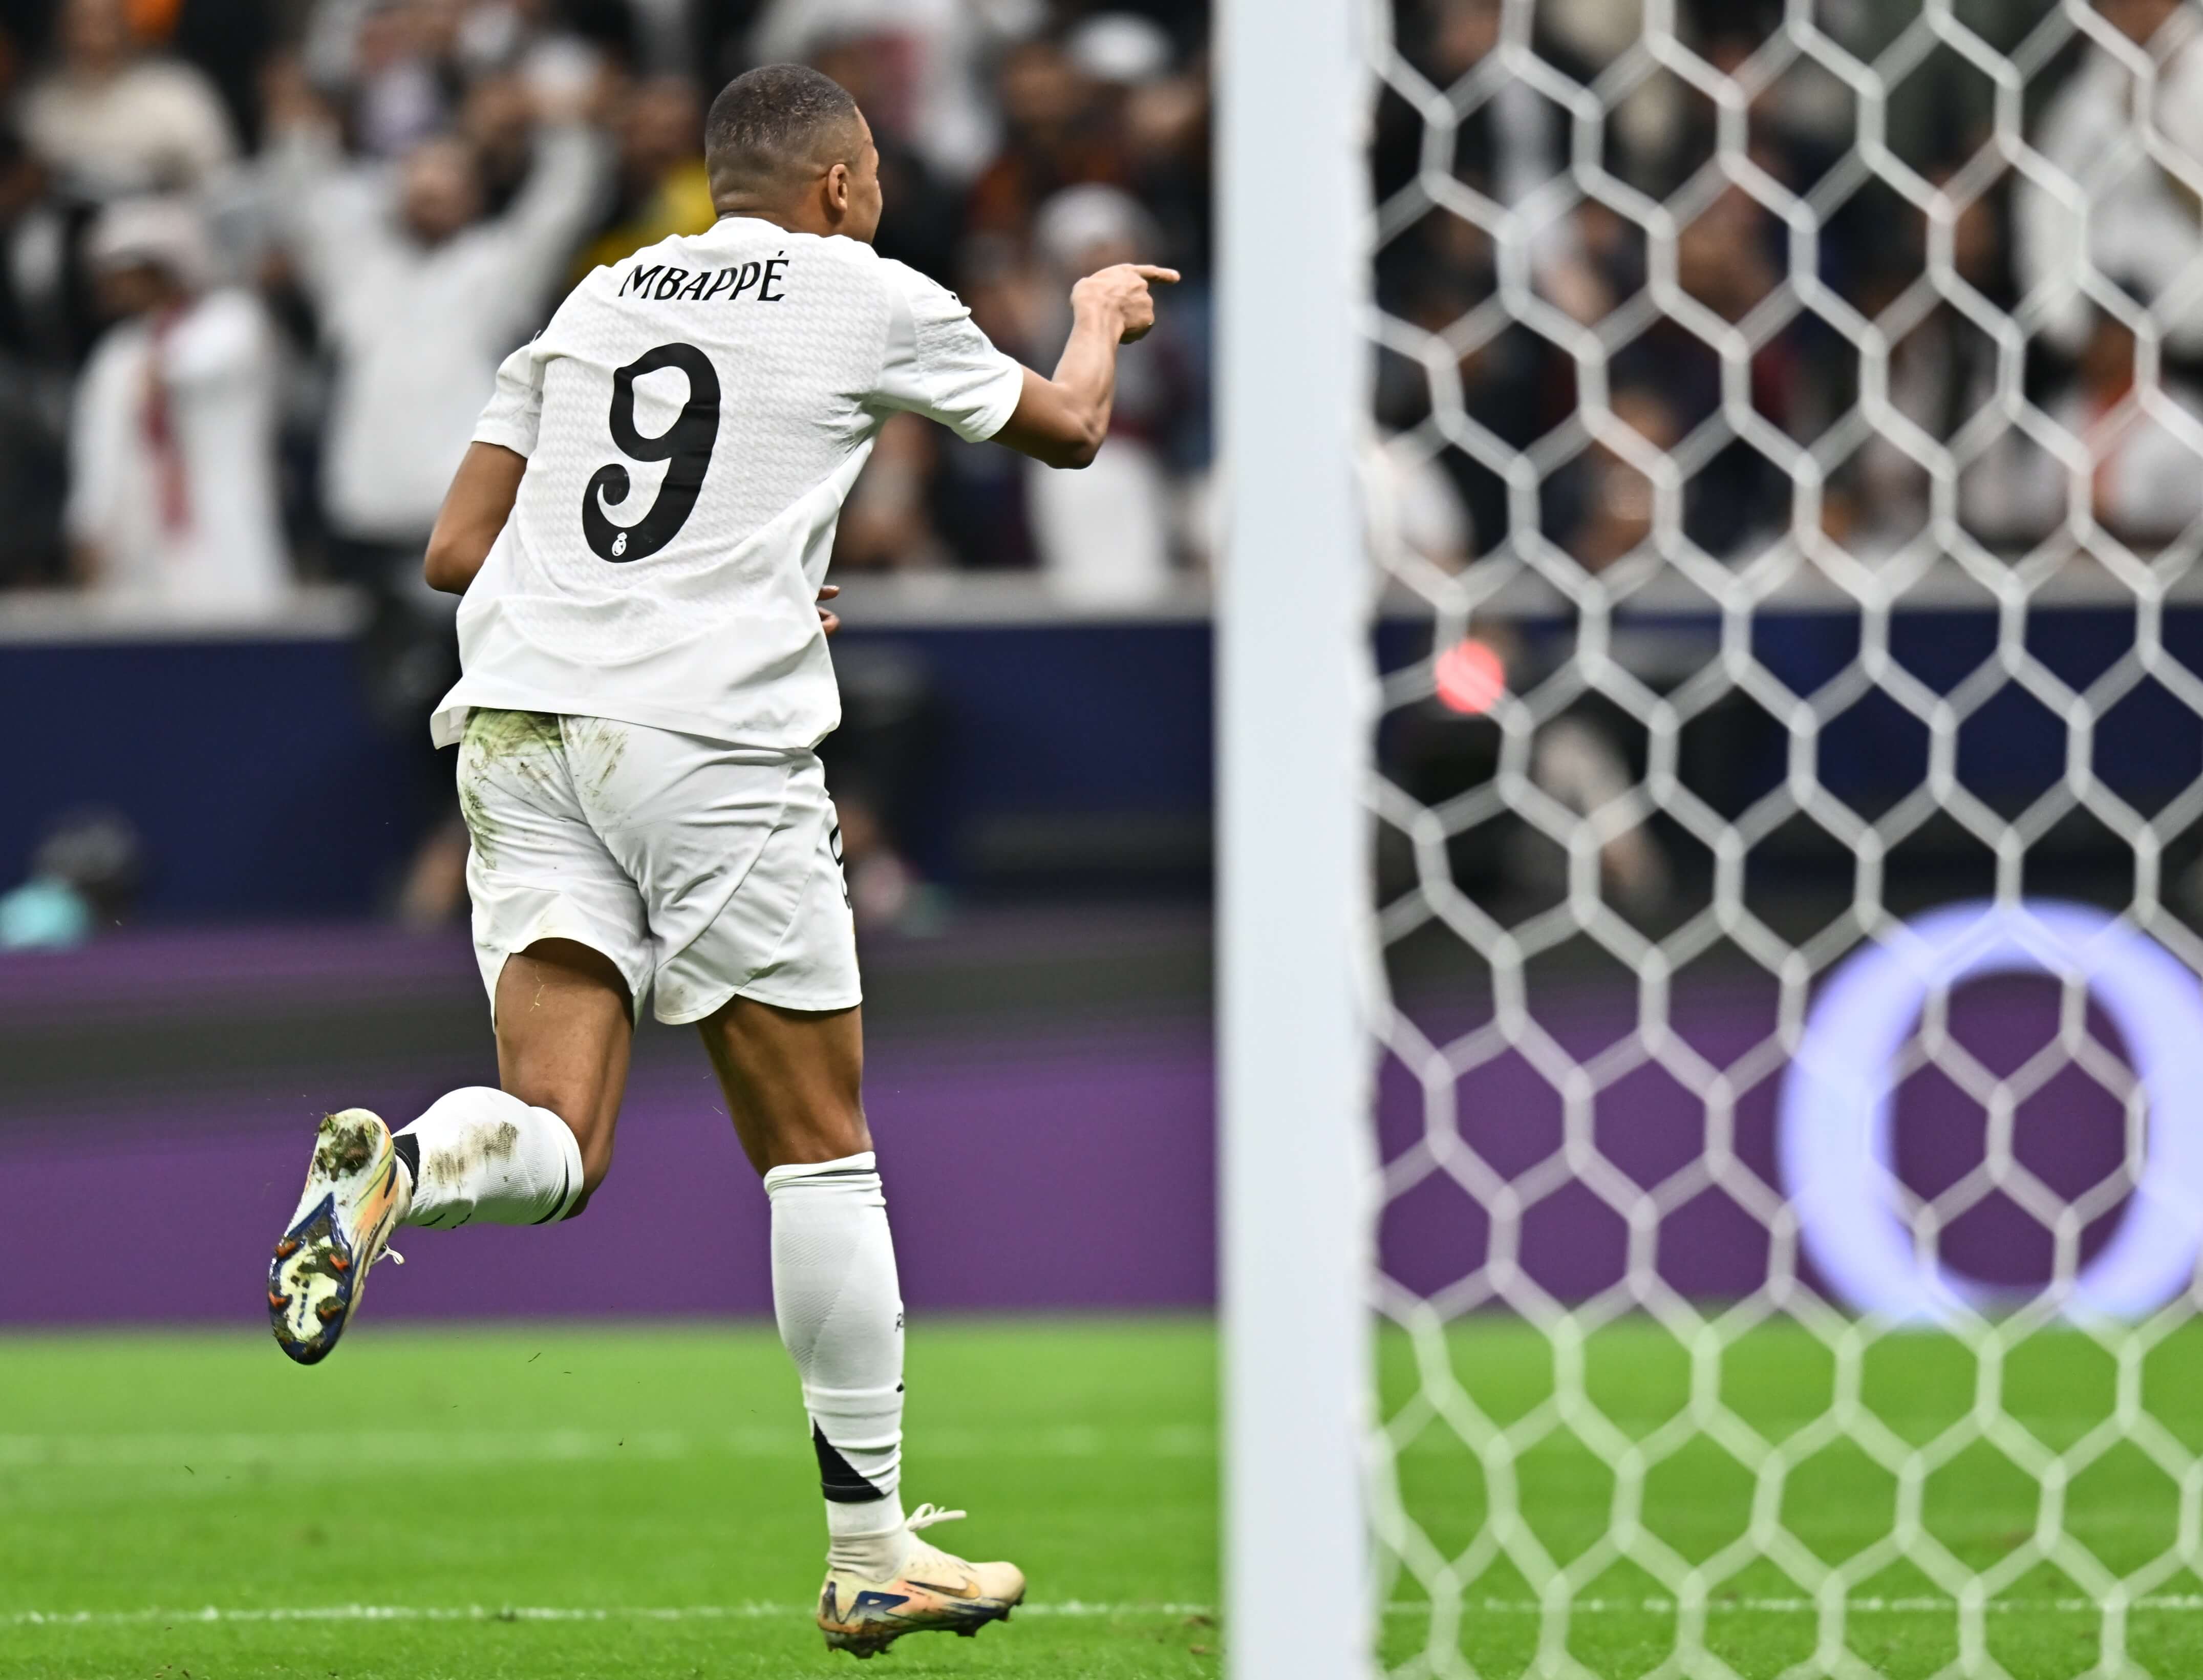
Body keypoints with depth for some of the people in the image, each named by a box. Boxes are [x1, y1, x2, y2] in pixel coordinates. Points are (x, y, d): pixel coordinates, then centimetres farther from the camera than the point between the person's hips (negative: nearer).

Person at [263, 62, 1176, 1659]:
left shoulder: (596, 300, 19)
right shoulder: (870, 298, 8)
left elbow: (458, 550, 18)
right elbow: (1069, 427, 24)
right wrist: (1103, 317, 45)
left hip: (522, 720, 4)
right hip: (714, 743, -4)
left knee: (556, 1148, -2)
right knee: (818, 1147, 7)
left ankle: (394, 1173, -36)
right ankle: (870, 1551, 10)